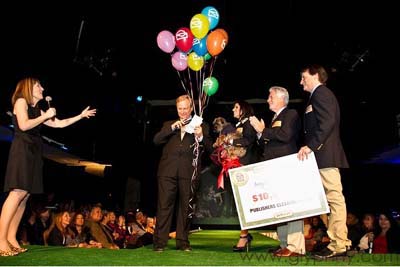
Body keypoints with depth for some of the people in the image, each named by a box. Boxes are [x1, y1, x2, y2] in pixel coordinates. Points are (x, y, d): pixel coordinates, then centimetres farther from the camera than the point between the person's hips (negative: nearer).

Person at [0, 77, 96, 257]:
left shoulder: (37, 110, 23)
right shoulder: (21, 101, 2)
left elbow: (59, 124, 24)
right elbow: (24, 125, -13)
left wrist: (81, 115, 26)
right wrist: (45, 116, -4)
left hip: (33, 152, 8)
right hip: (22, 149, -8)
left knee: (25, 194, 0)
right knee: (19, 192, -19)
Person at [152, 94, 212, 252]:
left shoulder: (200, 126, 14)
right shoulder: (168, 125, 21)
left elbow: (209, 149, 5)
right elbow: (156, 140, 5)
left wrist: (201, 137, -14)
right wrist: (172, 128, -5)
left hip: (188, 172, -1)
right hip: (168, 171, 1)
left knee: (186, 207, 4)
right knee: (164, 205, -2)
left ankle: (183, 242, 13)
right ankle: (159, 242, 3)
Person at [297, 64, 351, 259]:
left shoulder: (320, 93, -6)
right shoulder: (322, 94, 25)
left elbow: (327, 122, -20)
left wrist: (310, 145, -21)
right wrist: (310, 146, 18)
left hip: (325, 155, -11)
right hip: (323, 156, 11)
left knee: (334, 197, -10)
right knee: (333, 198, 9)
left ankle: (339, 245, -8)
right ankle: (337, 241, 13)